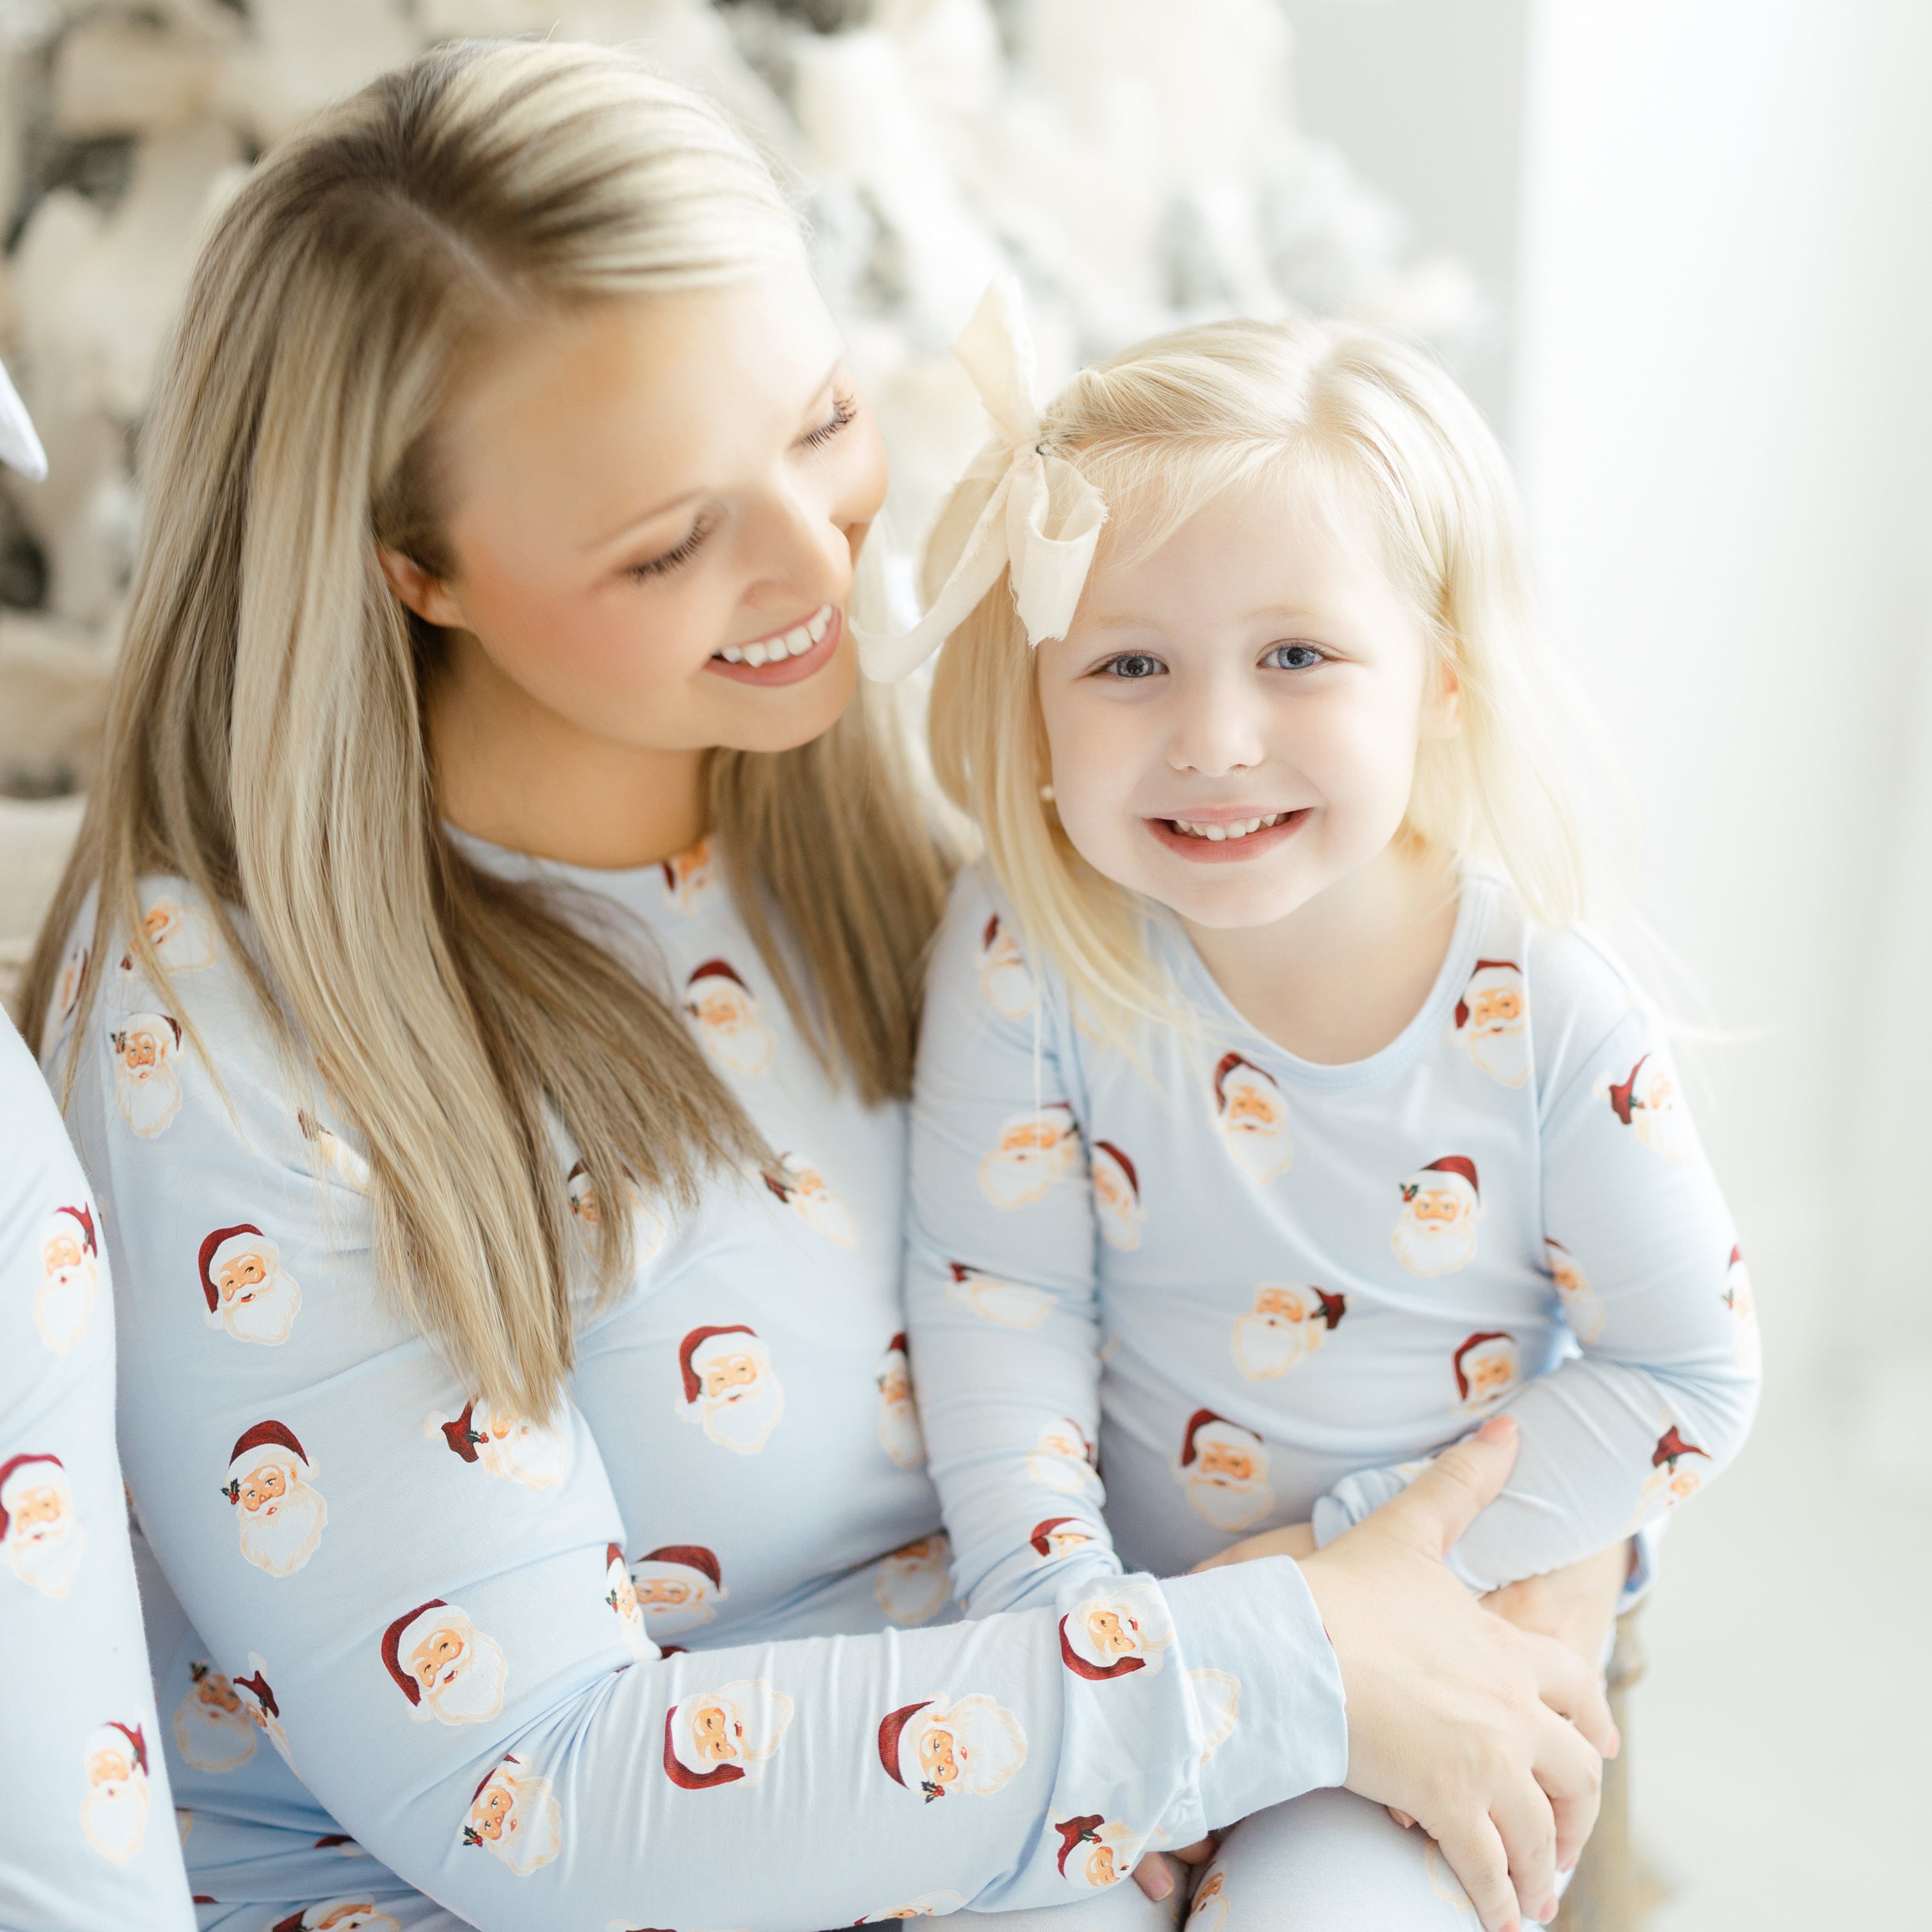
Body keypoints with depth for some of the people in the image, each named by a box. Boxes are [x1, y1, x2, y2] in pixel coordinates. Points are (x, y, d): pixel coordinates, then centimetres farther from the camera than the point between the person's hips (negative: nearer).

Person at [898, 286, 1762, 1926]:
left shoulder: (1553, 1021, -18)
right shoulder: (1028, 948, -17)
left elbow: (1692, 1378, -9)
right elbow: (998, 1299, -11)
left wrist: (1356, 1557, -14)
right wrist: (1067, 1609, -19)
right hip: (1136, 1619, 2)